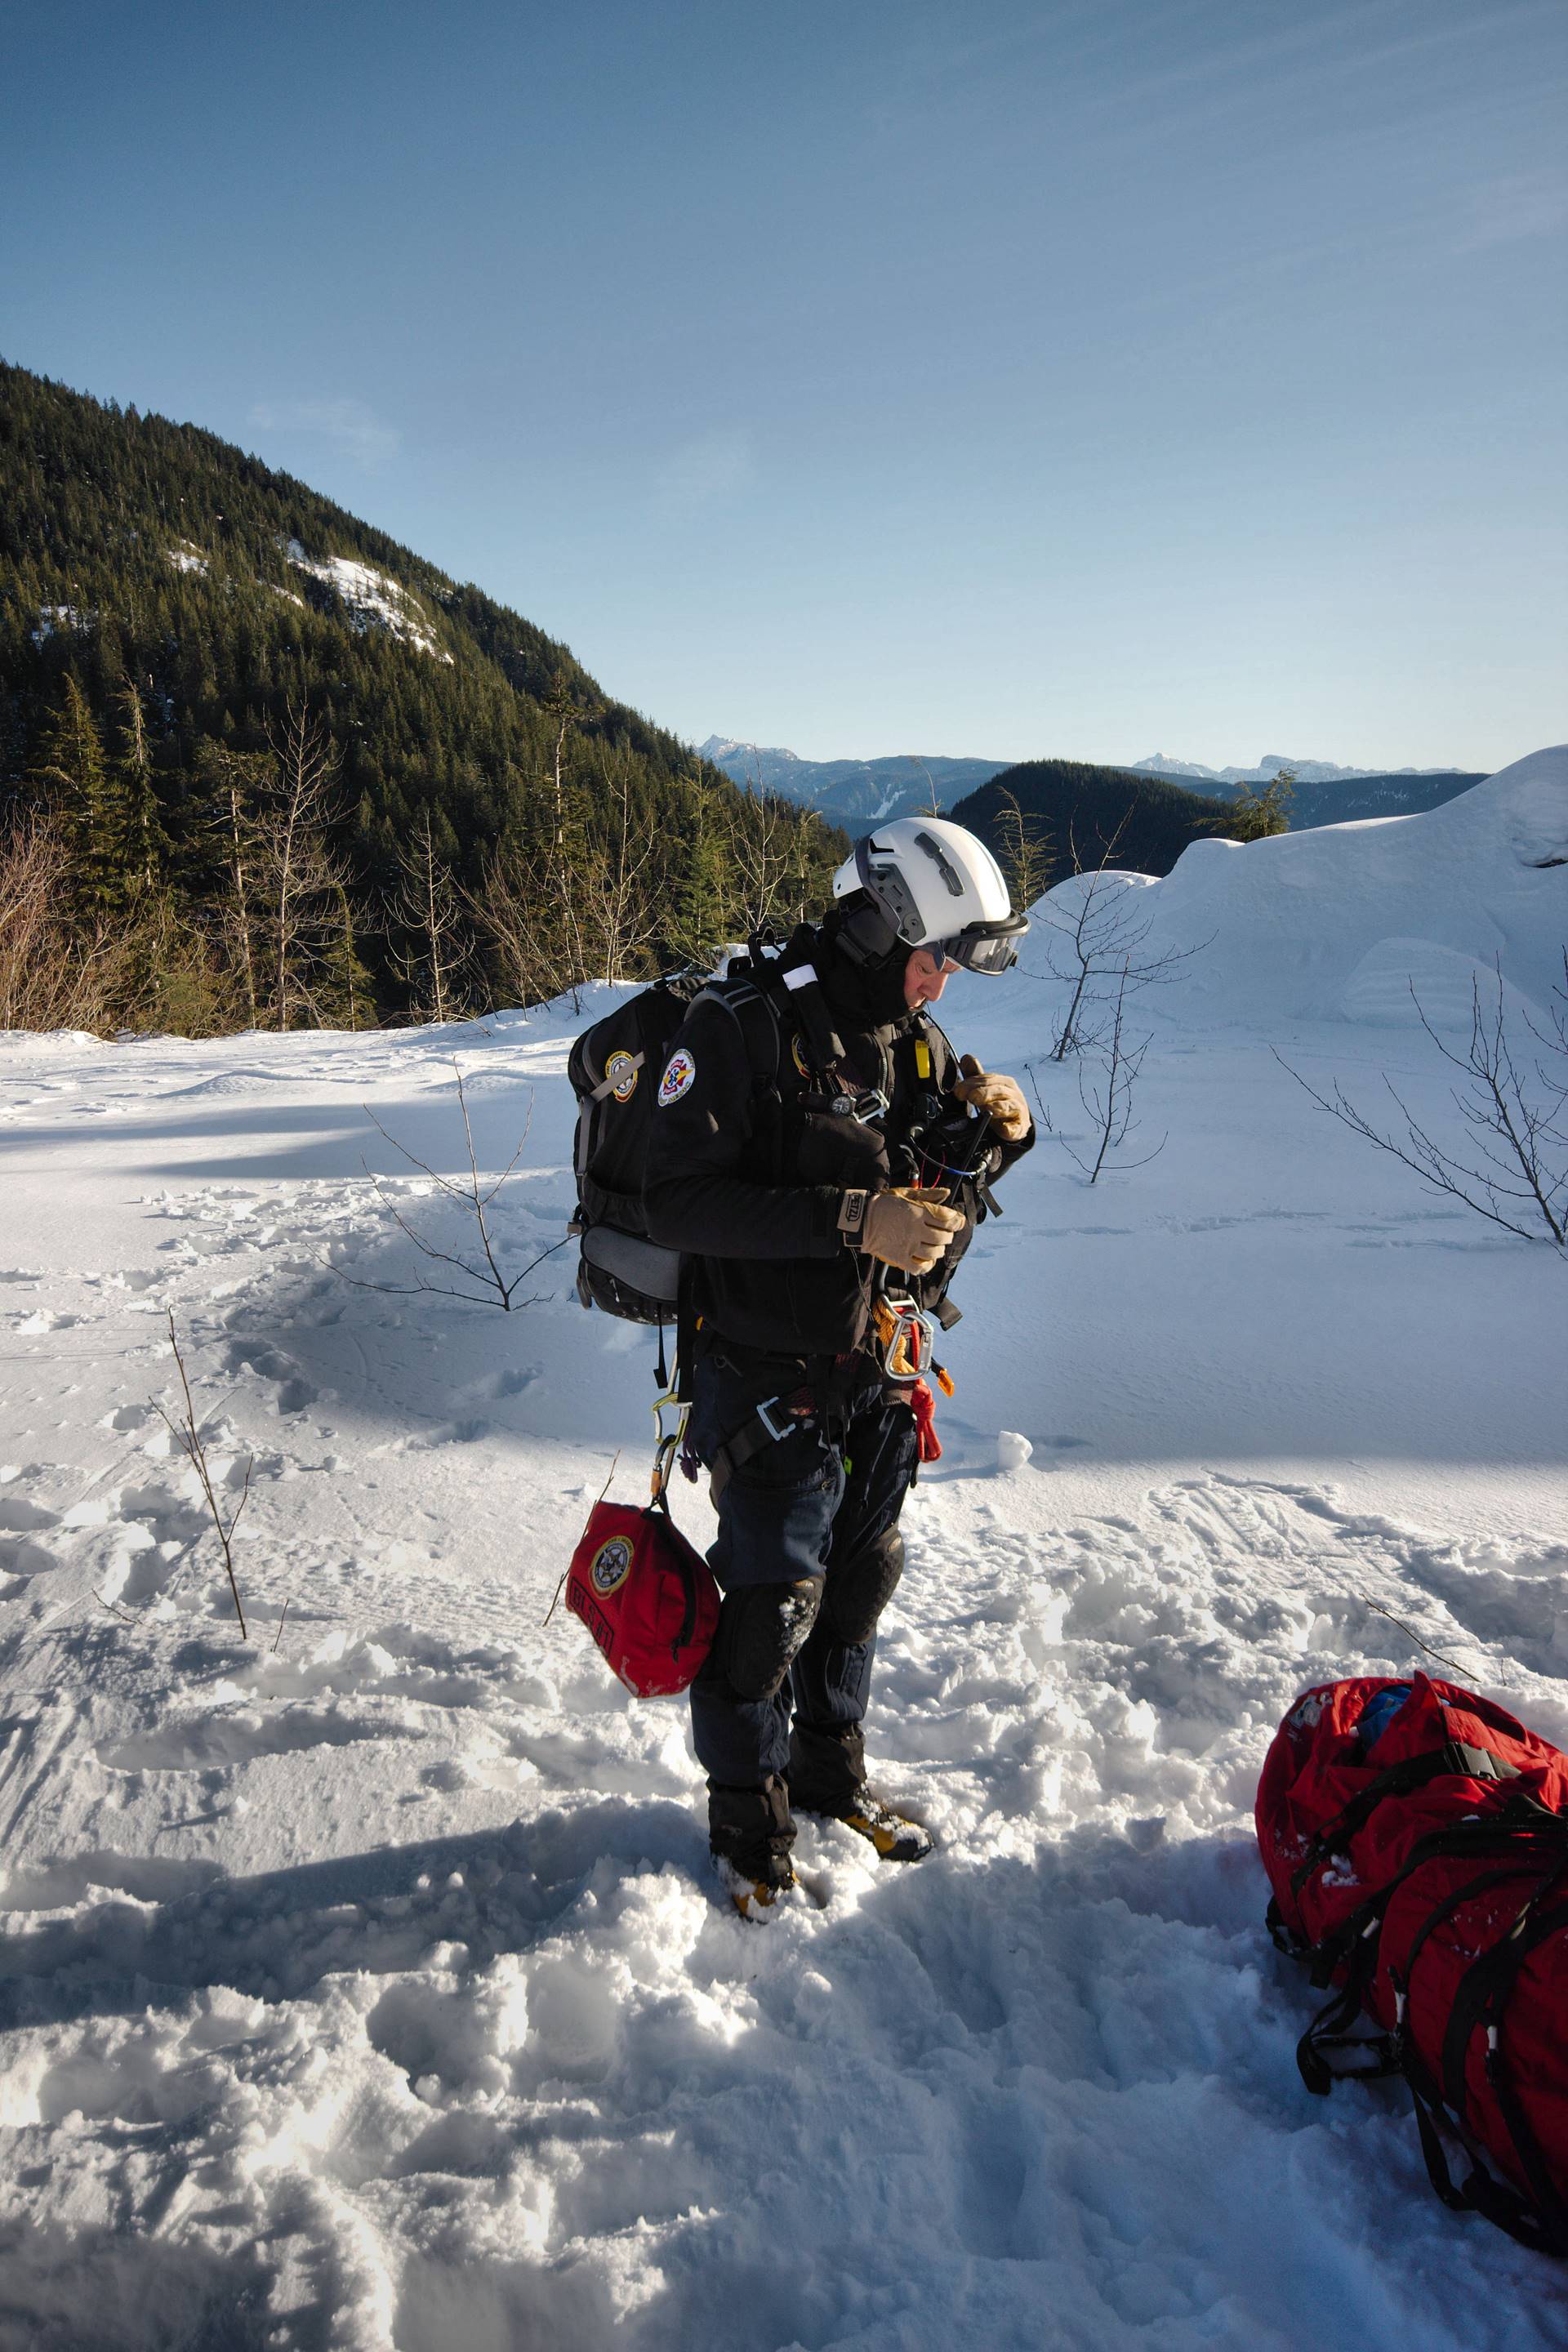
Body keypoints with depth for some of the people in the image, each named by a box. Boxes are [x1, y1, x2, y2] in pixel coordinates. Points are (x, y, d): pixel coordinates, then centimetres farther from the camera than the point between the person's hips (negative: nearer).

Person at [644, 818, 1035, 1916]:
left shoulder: (917, 1040, 5)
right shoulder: (741, 1026, -18)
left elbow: (946, 1200, 14)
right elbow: (680, 1201, -25)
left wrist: (995, 1135, -8)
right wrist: (852, 1220, -31)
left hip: (883, 1375, 7)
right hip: (771, 1382, -7)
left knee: (859, 1579, 19)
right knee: (771, 1601, 4)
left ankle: (832, 1767, 42)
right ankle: (748, 1812, 28)